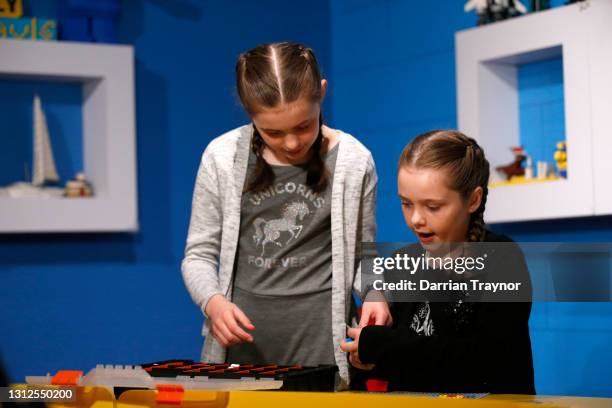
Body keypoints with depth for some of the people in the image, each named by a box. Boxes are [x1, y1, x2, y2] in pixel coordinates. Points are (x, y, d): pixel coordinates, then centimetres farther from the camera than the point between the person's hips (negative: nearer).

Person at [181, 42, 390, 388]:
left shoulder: (354, 162, -1)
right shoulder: (222, 157, -1)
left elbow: (363, 255, 8)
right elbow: (199, 254, 5)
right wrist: (213, 301, -14)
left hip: (319, 336, 0)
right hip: (239, 337, 1)